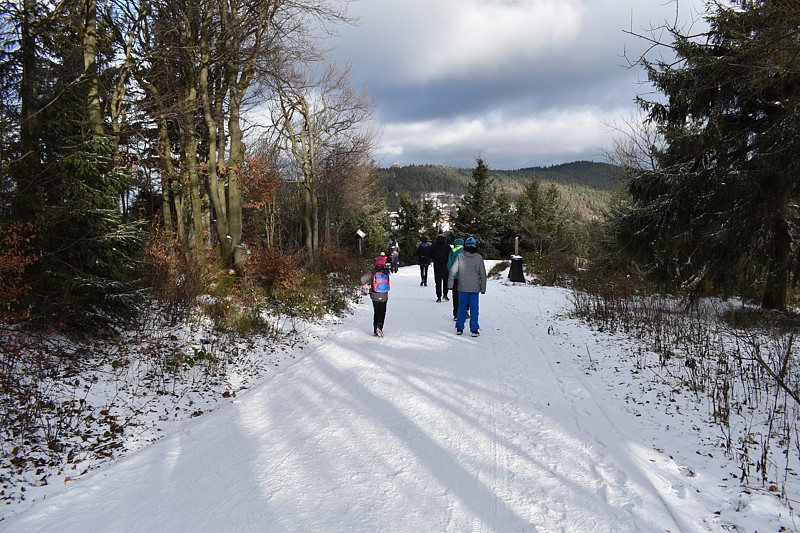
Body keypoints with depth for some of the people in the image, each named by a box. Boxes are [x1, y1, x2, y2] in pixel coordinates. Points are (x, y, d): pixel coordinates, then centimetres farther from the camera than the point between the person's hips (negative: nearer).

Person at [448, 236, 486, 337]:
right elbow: (483, 274, 0)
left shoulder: (460, 257, -4)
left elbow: (452, 271, -3)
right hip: (475, 288, -1)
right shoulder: (479, 258, -4)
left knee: (461, 307, 11)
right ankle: (474, 329, 4)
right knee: (474, 308, 5)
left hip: (462, 287, 1)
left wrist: (450, 284, 5)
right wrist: (483, 288, 7)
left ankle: (459, 328, 14)